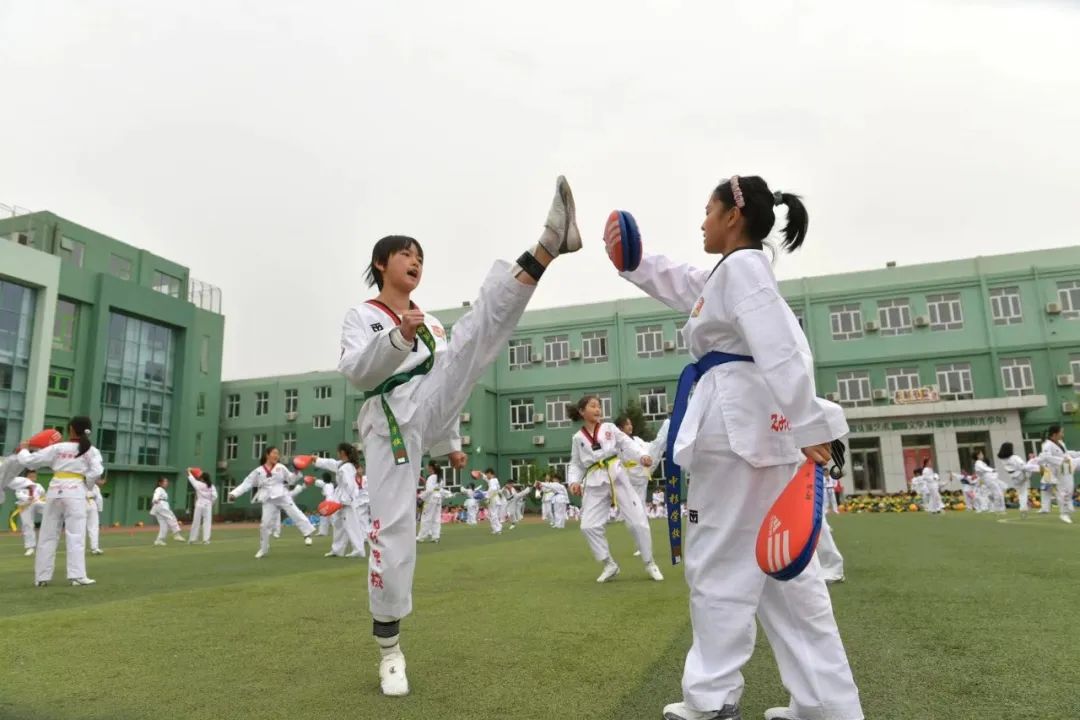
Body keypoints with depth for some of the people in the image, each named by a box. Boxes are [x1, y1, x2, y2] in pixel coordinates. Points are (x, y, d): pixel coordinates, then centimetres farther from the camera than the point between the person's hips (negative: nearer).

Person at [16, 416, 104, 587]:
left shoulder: (57, 448, 5)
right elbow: (97, 472, -11)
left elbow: (29, 461, 11)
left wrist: (23, 450, 32)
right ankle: (77, 576, -9)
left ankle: (42, 577, 14)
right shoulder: (91, 451, 1)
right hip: (75, 494, -2)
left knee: (47, 535, 10)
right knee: (75, 536, -3)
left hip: (55, 492, 2)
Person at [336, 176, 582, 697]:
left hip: (427, 409, 3)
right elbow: (357, 373, -8)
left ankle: (548, 245, -41)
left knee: (479, 331, -18)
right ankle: (390, 649, 11)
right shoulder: (360, 317, 10)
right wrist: (398, 337, -25)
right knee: (393, 530, -7)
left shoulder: (431, 323, 25)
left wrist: (450, 443, 27)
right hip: (390, 419, -3)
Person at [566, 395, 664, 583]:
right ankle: (609, 565, 15)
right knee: (589, 525, -5)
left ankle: (649, 563, 17)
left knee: (637, 520, -3)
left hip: (617, 476, -1)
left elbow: (627, 444, -3)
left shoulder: (609, 428, 4)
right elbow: (576, 464, 12)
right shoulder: (577, 438, 6)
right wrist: (574, 481, -6)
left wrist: (642, 456, -21)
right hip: (595, 483, 2)